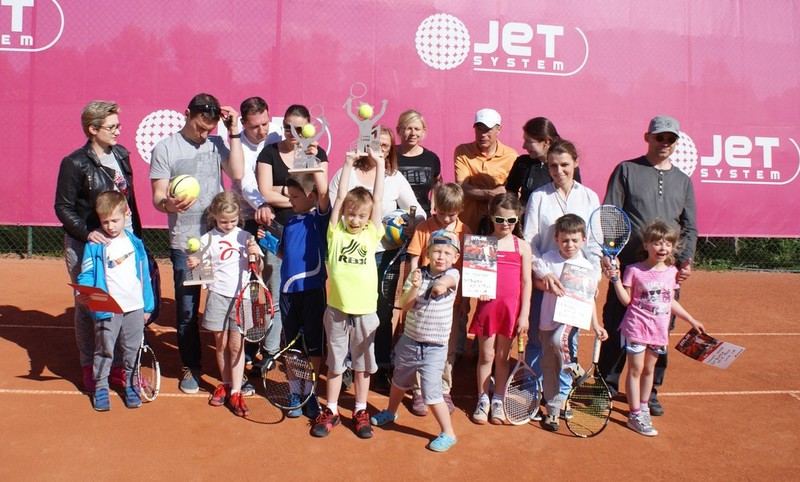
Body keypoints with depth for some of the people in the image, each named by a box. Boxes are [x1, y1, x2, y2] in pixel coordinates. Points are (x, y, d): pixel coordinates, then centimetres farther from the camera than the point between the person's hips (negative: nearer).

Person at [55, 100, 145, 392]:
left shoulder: (121, 155, 8)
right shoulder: (75, 163, -8)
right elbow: (63, 207, -6)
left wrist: (137, 236, 13)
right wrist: (88, 232, -20)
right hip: (86, 247, -4)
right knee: (88, 307, 6)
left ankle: (118, 365, 20)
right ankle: (89, 367, 21)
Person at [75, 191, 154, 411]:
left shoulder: (135, 243, 4)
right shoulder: (94, 246, -4)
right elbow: (87, 275, -5)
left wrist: (147, 307, 10)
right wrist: (83, 294, -27)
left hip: (135, 308, 3)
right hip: (106, 310, -3)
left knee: (132, 350, 13)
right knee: (104, 350, 8)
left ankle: (131, 385, 26)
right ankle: (100, 388, 21)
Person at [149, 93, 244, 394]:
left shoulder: (217, 144, 9)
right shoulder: (165, 149, 2)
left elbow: (238, 174, -7)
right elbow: (157, 196, -2)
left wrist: (234, 133, -5)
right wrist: (169, 204, -25)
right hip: (184, 242, -2)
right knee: (187, 309, 6)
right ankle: (190, 367, 25)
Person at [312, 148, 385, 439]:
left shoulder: (371, 234, 1)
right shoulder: (336, 232, 0)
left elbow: (377, 200, -2)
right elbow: (340, 196, -5)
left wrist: (379, 165, -1)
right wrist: (348, 164, -5)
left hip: (365, 309, 1)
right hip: (337, 308, 0)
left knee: (363, 363, 13)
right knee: (335, 361, 13)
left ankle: (360, 411, 28)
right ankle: (331, 411, 28)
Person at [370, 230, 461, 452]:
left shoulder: (452, 274, -12)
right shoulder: (418, 274, -7)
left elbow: (447, 280, -35)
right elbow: (405, 305, -13)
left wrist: (442, 283, -53)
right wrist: (414, 288, -28)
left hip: (434, 348, -4)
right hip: (409, 341, 4)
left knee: (432, 393, -8)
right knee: (399, 382, 25)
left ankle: (448, 433, 13)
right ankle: (390, 412, 53)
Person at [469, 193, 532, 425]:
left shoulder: (522, 246, 1)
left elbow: (526, 282, 1)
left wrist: (524, 314, -3)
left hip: (511, 307, 1)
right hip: (487, 304, 0)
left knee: (503, 356, 11)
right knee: (486, 355, 7)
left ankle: (498, 401, 25)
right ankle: (483, 401, 22)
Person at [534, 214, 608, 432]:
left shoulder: (588, 266, 0)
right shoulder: (548, 259, -1)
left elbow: (589, 299, 8)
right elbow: (537, 282, -2)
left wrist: (595, 324, 6)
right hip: (549, 319, 2)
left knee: (558, 340, -35)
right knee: (549, 365, 8)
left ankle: (574, 368, -5)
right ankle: (553, 410, 23)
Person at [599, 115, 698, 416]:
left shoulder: (683, 180, 16)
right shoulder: (626, 170, 4)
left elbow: (690, 227, 15)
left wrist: (686, 260, -1)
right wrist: (607, 252, -12)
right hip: (628, 266, -3)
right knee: (616, 329, 1)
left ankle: (649, 391, 23)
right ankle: (607, 387, 19)